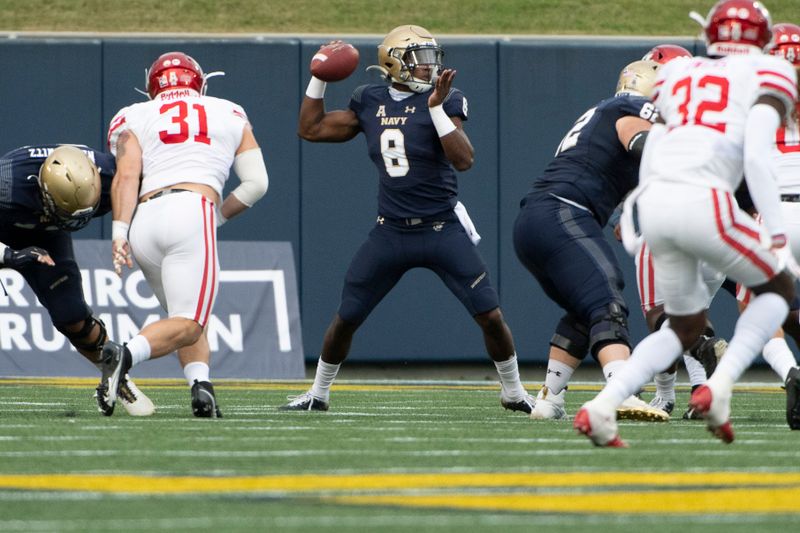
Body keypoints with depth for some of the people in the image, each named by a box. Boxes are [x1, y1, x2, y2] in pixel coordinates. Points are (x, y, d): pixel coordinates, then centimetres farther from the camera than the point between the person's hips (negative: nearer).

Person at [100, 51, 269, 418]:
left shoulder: (137, 117, 20)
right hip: (192, 211, -3)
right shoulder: (230, 116, 23)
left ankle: (200, 383, -10)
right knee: (187, 325, -8)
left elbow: (127, 176, 3)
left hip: (144, 222, 3)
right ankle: (127, 353, -37)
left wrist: (119, 232, -6)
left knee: (186, 317, 17)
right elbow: (256, 183, 19)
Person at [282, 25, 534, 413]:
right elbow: (311, 129, 12)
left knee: (490, 315, -8)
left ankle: (513, 393, 12)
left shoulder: (444, 101, -7)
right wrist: (319, 77, 5)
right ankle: (318, 394, 24)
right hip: (391, 232, 3)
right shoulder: (370, 103, 4)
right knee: (346, 318, 5)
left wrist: (437, 109, -27)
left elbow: (464, 160, -20)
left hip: (443, 230, -3)